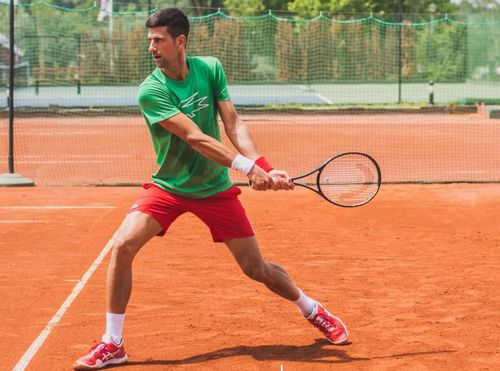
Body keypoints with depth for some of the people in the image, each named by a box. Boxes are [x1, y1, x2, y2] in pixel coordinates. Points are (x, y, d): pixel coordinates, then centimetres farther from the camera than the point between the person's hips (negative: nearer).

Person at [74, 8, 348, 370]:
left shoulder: (210, 69, -7)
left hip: (214, 188, 2)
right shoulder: (151, 91, -19)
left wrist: (266, 169, -25)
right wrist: (250, 168, -34)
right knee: (123, 245, -21)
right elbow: (195, 138, -27)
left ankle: (314, 311, 32)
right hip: (168, 187, -1)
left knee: (256, 268, 4)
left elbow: (234, 125, -10)